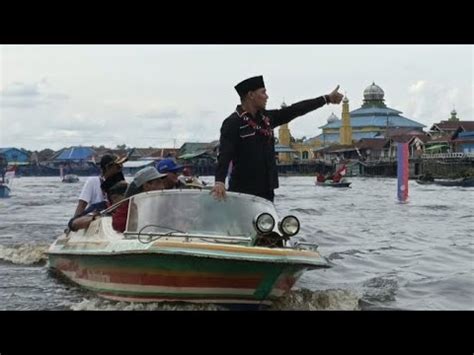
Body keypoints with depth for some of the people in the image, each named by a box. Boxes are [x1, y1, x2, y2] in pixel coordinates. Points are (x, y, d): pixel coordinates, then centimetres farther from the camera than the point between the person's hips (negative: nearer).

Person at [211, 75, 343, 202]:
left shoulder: (266, 118, 11)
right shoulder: (233, 123, -12)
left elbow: (294, 110, 17)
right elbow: (224, 155, -24)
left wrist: (327, 98, 20)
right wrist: (219, 182, -40)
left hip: (266, 190, 8)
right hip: (243, 192, -8)